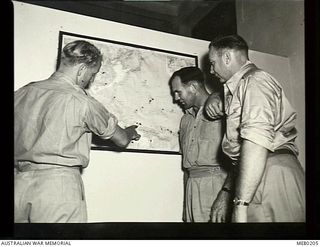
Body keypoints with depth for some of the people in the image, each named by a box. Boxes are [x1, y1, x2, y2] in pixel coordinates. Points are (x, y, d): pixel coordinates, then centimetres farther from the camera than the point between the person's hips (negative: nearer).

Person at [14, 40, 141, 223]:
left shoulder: (22, 93, 6)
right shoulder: (82, 102, -8)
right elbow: (122, 140, 3)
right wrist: (131, 131, 26)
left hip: (19, 181, 6)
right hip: (58, 184, -5)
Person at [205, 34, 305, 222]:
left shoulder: (255, 80, -7)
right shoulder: (240, 87, 24)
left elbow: (257, 139, -21)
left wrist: (241, 204, -25)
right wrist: (215, 99, 18)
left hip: (272, 177, -9)